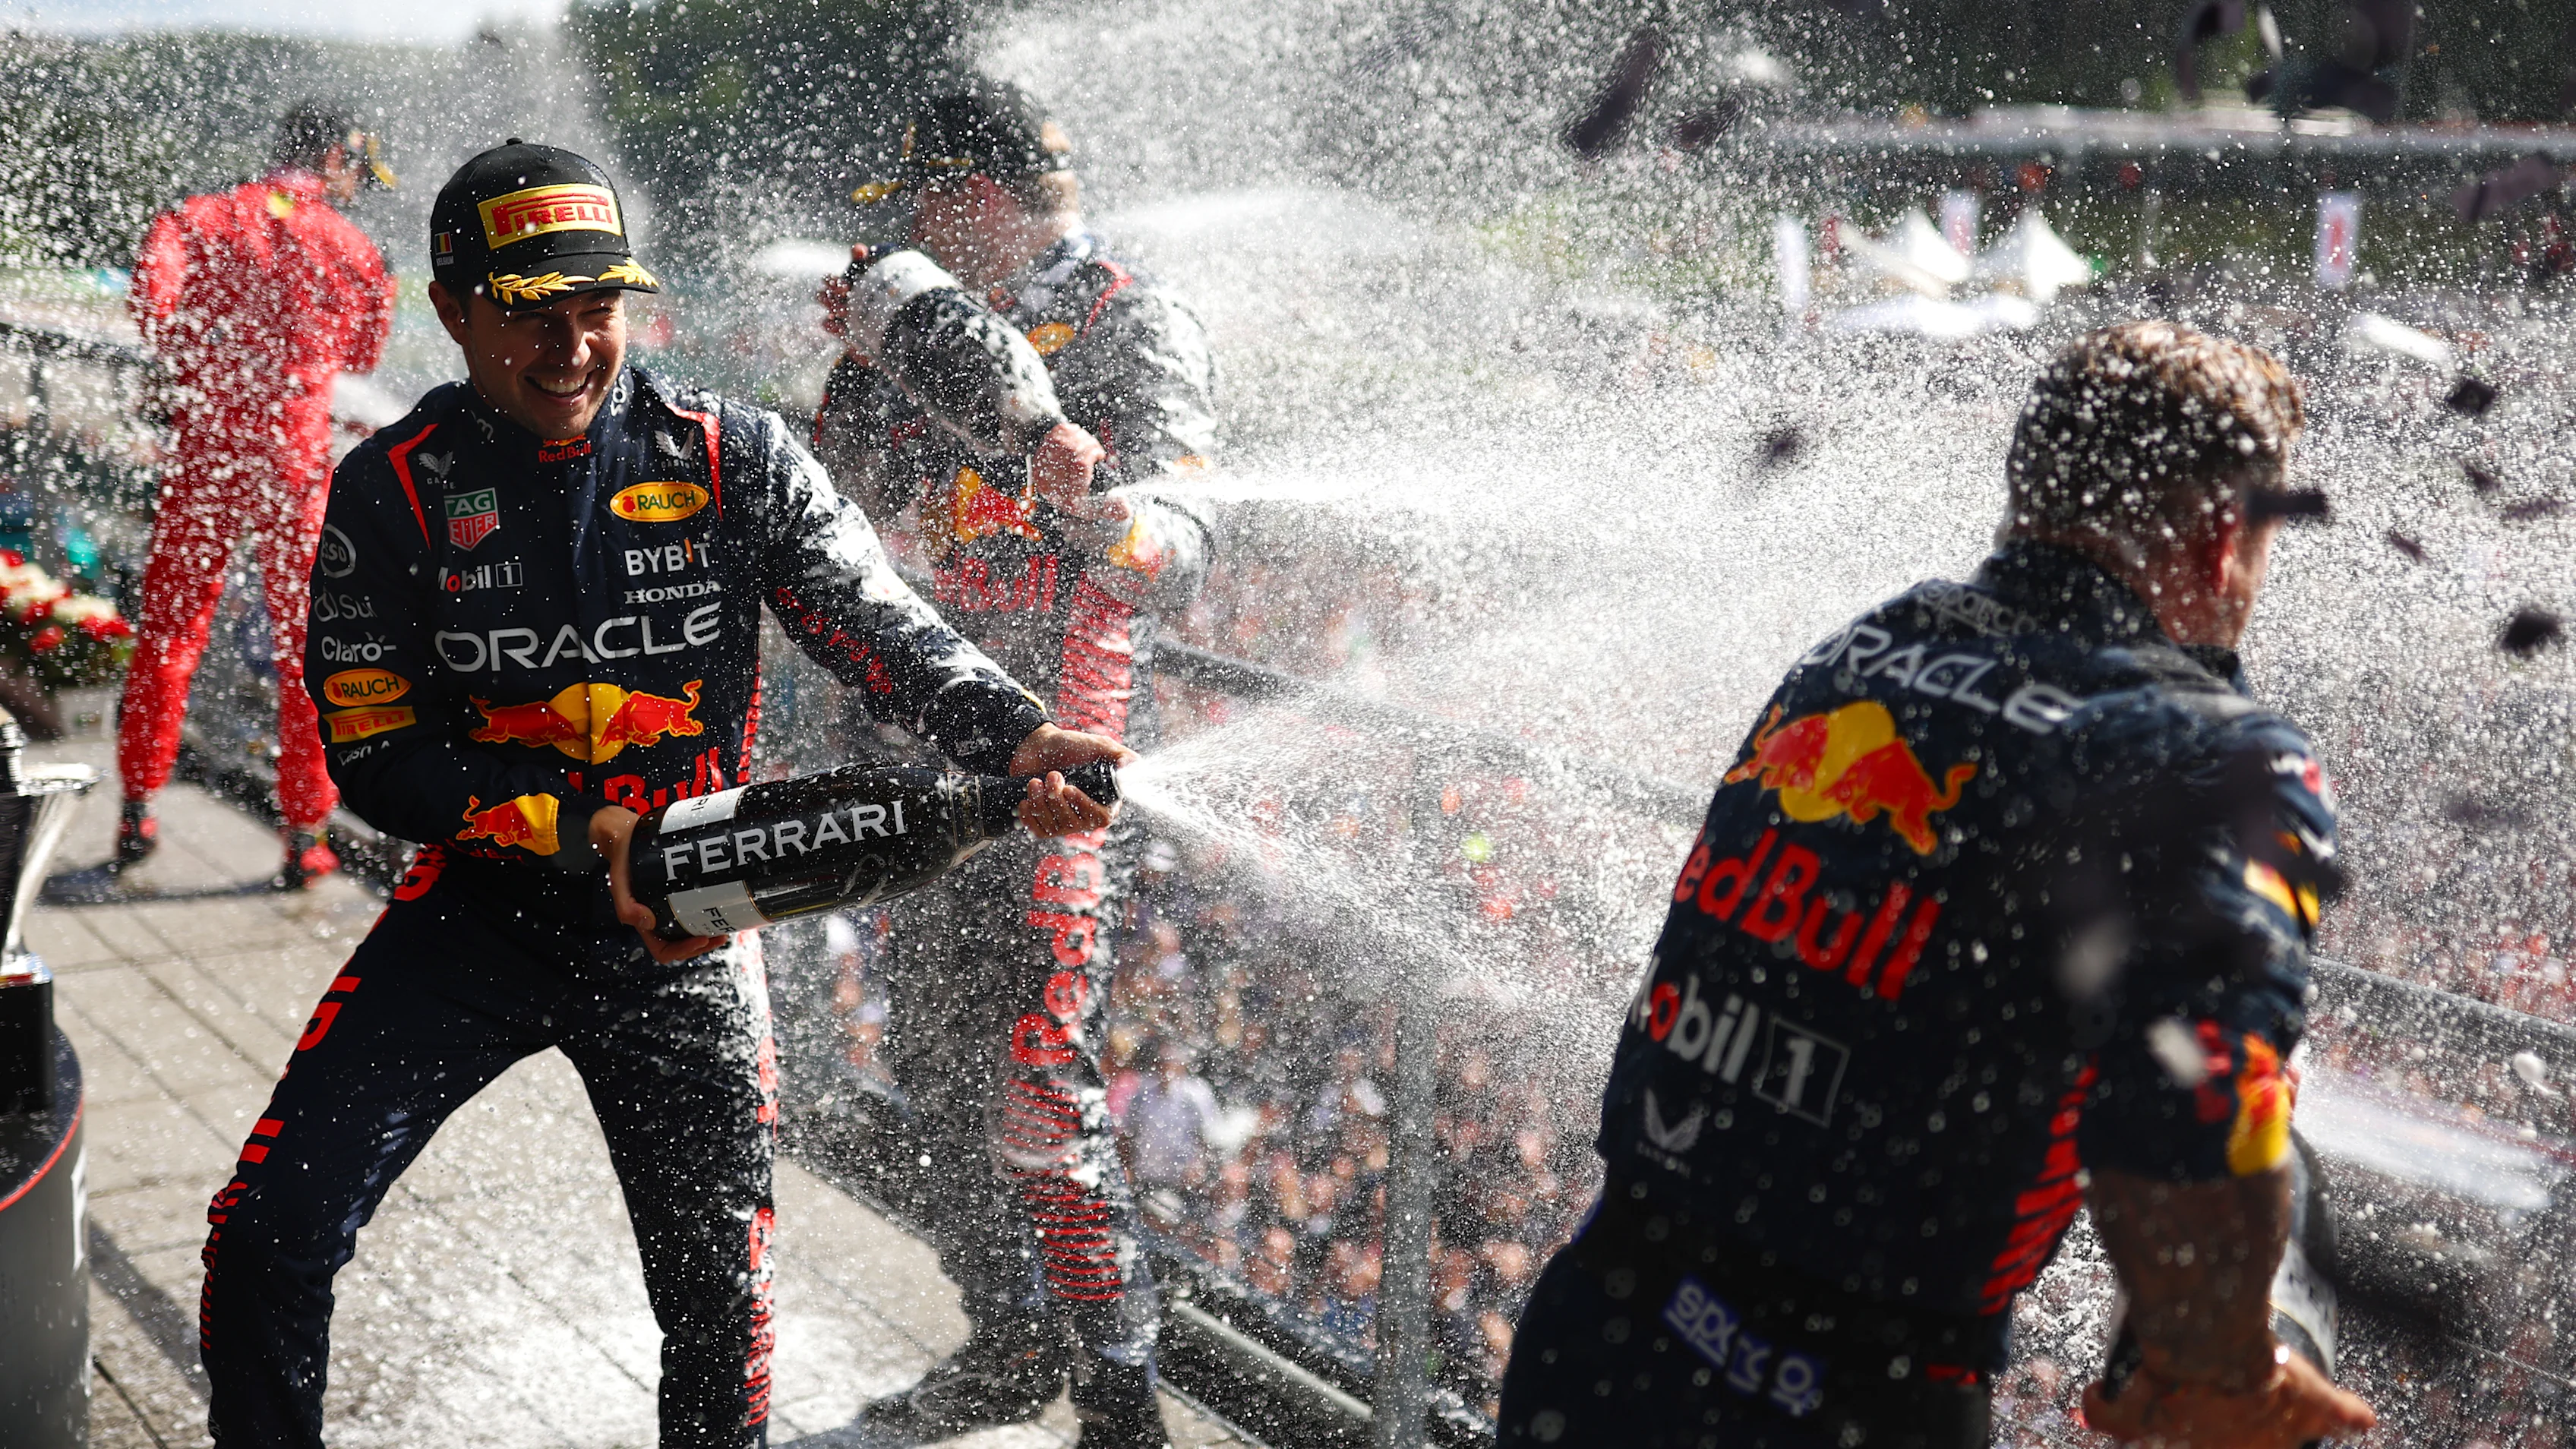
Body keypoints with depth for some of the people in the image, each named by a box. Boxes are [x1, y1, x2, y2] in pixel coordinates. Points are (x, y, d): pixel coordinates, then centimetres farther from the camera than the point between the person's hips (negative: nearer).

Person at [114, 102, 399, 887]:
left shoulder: (209, 216, 1)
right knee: (305, 646, 8)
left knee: (169, 631, 13)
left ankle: (138, 814, 16)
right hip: (294, 458, -1)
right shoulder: (350, 247, 2)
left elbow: (154, 277, -17)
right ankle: (304, 836, 11)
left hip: (205, 451, 1)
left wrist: (185, 364, -5)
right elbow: (363, 353, 13)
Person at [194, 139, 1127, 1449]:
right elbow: (375, 757, -10)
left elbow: (887, 637, -10)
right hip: (478, 907, 0)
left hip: (685, 936, 0)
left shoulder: (733, 460, -7)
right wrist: (594, 832, -21)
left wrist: (1017, 740, -30)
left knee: (721, 1308, 6)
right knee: (266, 1242, -8)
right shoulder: (391, 493, -7)